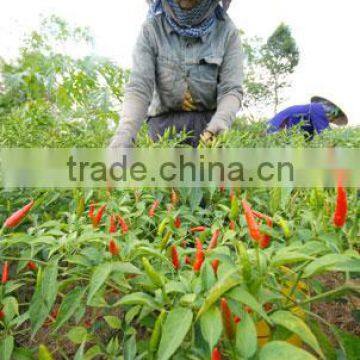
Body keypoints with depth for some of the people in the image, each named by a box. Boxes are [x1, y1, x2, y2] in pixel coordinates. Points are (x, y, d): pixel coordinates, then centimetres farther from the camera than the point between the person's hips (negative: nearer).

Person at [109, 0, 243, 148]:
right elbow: (138, 89, -16)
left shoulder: (227, 30, -8)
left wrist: (216, 129, -31)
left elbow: (231, 90, -11)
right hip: (165, 119, 0)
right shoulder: (151, 28, -9)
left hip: (209, 119, 0)